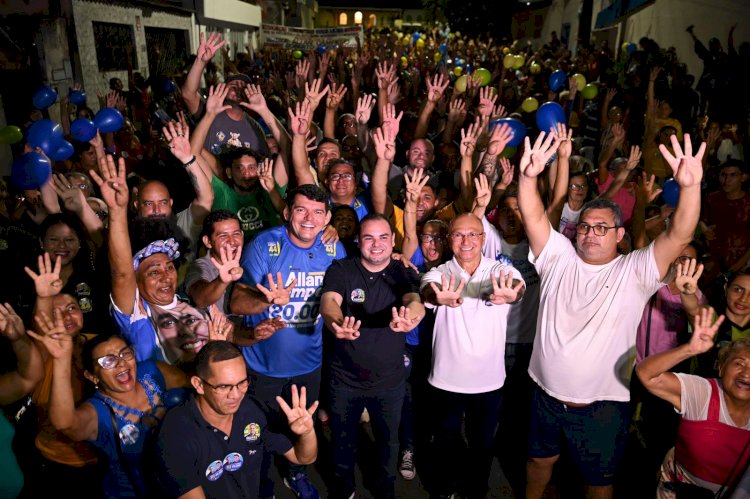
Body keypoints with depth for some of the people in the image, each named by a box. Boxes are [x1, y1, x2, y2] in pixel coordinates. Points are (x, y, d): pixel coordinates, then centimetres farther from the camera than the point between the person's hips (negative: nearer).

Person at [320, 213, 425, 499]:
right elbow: (329, 300, -27)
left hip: (390, 379, 1)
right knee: (342, 438, 20)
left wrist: (409, 317, -51)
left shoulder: (404, 274, -7)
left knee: (388, 439, 21)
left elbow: (415, 301, -26)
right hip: (344, 377, 0)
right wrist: (337, 323, -52)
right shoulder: (340, 270, -10)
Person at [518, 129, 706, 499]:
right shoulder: (559, 257, -3)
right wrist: (528, 175, -30)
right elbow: (533, 217, -14)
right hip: (546, 395, 3)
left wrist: (690, 186, -37)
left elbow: (679, 236, -21)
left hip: (602, 406, -2)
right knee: (539, 459, 25)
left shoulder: (635, 271, -9)